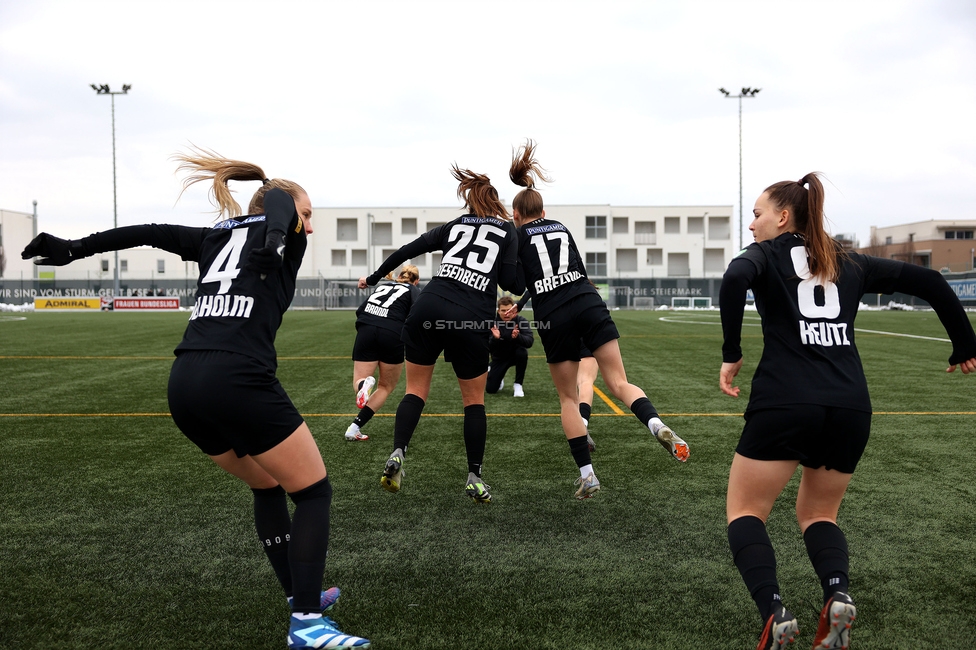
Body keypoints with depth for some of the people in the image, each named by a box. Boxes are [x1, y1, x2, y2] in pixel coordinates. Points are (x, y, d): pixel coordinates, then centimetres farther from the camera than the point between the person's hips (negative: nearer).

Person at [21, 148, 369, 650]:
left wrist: (75, 248, 23)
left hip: (183, 384, 8)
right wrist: (277, 233, -30)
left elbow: (150, 232, 21)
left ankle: (300, 595, 32)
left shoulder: (216, 238, 25)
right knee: (313, 493, 6)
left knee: (267, 486, 25)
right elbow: (279, 195, -11)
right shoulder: (283, 237, 8)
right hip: (237, 380, -8)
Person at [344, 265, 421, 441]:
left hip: (366, 330, 3)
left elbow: (360, 310, 19)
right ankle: (354, 428, 4)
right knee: (386, 387, 17)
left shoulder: (382, 285, 28)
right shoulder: (414, 291, 16)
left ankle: (364, 384, -22)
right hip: (392, 334, -3)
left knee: (358, 382, 16)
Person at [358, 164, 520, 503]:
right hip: (470, 322, -2)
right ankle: (475, 477, 13)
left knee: (415, 390, 15)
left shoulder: (454, 225, 20)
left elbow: (407, 250, 18)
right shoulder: (507, 230, 13)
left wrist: (372, 278, 28)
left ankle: (397, 453, -4)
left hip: (428, 309, 2)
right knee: (474, 400, 14)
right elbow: (509, 282, 3)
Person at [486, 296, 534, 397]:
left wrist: (517, 336, -50)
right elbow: (488, 348, -21)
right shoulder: (492, 322, -17)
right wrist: (494, 338, -43)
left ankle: (518, 385, -15)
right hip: (499, 358, 0)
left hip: (516, 355, 0)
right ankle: (490, 372, 28)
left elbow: (529, 342, -30)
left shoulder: (521, 321, -18)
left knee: (522, 352, -36)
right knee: (490, 389, -9)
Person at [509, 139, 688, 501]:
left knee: (568, 398, 10)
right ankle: (657, 426, -29)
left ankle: (586, 475, 6)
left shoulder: (516, 237, 10)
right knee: (620, 383, 0)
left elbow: (517, 283, 1)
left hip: (553, 317, -2)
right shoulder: (560, 228, 22)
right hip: (590, 303, 3)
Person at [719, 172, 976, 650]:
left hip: (783, 402, -5)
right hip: (851, 407, 5)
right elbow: (928, 280, 20)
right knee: (818, 513, 23)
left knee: (744, 510, 11)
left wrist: (731, 354, -10)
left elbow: (734, 280, -17)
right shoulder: (848, 264, 20)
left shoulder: (766, 255, 7)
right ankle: (838, 594, -5)